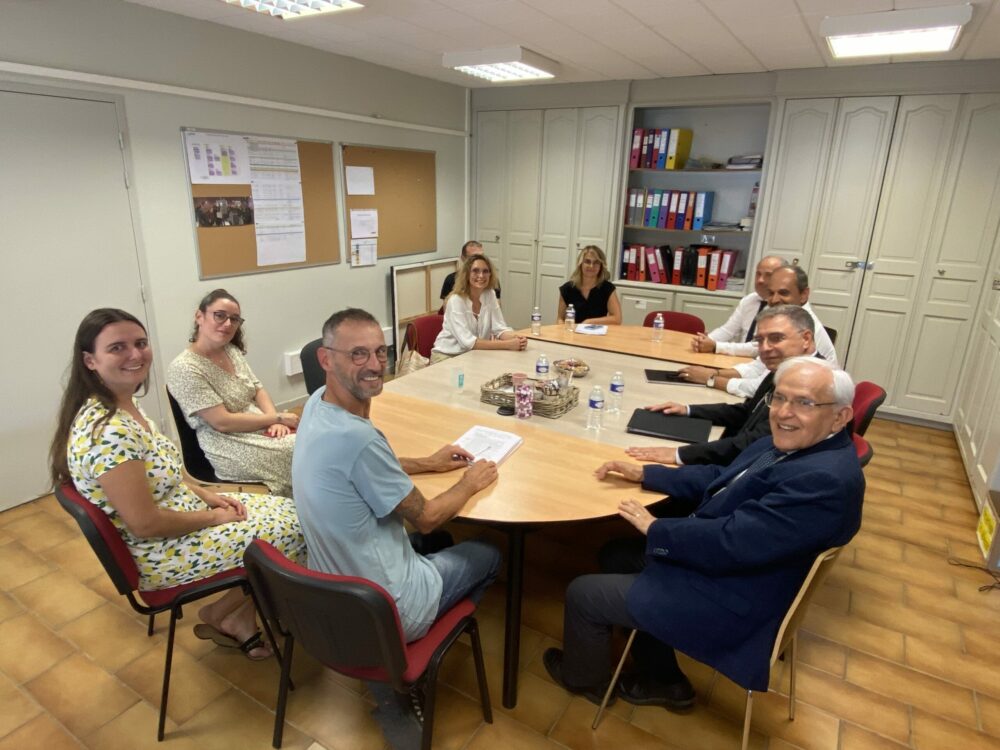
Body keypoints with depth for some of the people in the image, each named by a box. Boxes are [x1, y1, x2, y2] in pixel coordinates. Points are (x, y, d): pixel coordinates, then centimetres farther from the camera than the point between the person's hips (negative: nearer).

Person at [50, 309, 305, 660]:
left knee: (289, 510, 8)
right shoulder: (109, 433, -30)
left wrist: (206, 494, 2)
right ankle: (219, 616, 16)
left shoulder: (125, 404, 1)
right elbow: (145, 524, -28)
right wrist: (214, 517, -14)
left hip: (183, 513, 9)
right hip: (161, 554, -9)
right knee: (293, 532, -6)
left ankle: (242, 620, 18)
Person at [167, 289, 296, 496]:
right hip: (234, 449, -7)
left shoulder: (232, 350, 8)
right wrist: (277, 418, -14)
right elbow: (223, 422, -18)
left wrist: (276, 420, -9)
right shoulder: (184, 368, -15)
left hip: (265, 430, 7)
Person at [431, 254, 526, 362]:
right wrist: (508, 344, -32)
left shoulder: (490, 295, -2)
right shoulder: (455, 300, -20)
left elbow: (500, 328, -5)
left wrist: (516, 338, -28)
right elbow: (468, 342, -28)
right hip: (447, 356, -5)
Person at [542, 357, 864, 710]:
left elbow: (729, 543, -31)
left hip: (728, 604, -9)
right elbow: (720, 479, 10)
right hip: (712, 562, 10)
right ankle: (663, 680, 31)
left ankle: (583, 677, 33)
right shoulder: (791, 443, -1)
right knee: (617, 555, 21)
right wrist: (644, 474, 5)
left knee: (583, 593, -1)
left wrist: (655, 528, -16)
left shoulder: (826, 479, -30)